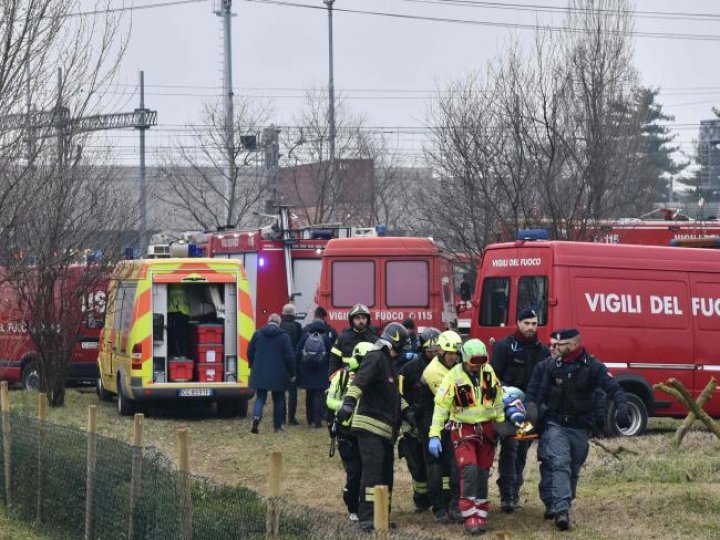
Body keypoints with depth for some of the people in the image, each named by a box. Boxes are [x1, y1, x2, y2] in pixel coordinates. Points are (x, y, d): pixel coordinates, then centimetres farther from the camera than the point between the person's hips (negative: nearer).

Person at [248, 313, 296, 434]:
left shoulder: (257, 334, 1)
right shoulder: (284, 336, -7)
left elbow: (250, 352, 7)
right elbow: (289, 356, -8)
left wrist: (253, 367, 23)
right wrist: (292, 373, 2)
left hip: (260, 374, 2)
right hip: (278, 375, -2)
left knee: (260, 398, 7)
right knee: (278, 400, 12)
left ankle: (256, 417, -21)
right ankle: (277, 426, 15)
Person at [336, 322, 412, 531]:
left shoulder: (388, 362, 20)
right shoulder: (375, 359, -11)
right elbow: (359, 382, -26)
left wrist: (406, 411, 23)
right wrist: (349, 403, -40)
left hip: (385, 428, 10)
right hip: (370, 426, -10)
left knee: (386, 473, 11)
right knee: (372, 470, -15)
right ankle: (366, 518, -17)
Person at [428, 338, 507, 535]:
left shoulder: (489, 372, -1)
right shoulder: (453, 377, -15)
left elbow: (497, 397, 13)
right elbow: (441, 406, -14)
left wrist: (501, 422, 17)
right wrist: (434, 435, -17)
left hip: (487, 429, 4)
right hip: (463, 429, -4)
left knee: (483, 473, 9)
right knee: (469, 470, -18)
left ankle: (481, 514, 19)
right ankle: (470, 517, -14)